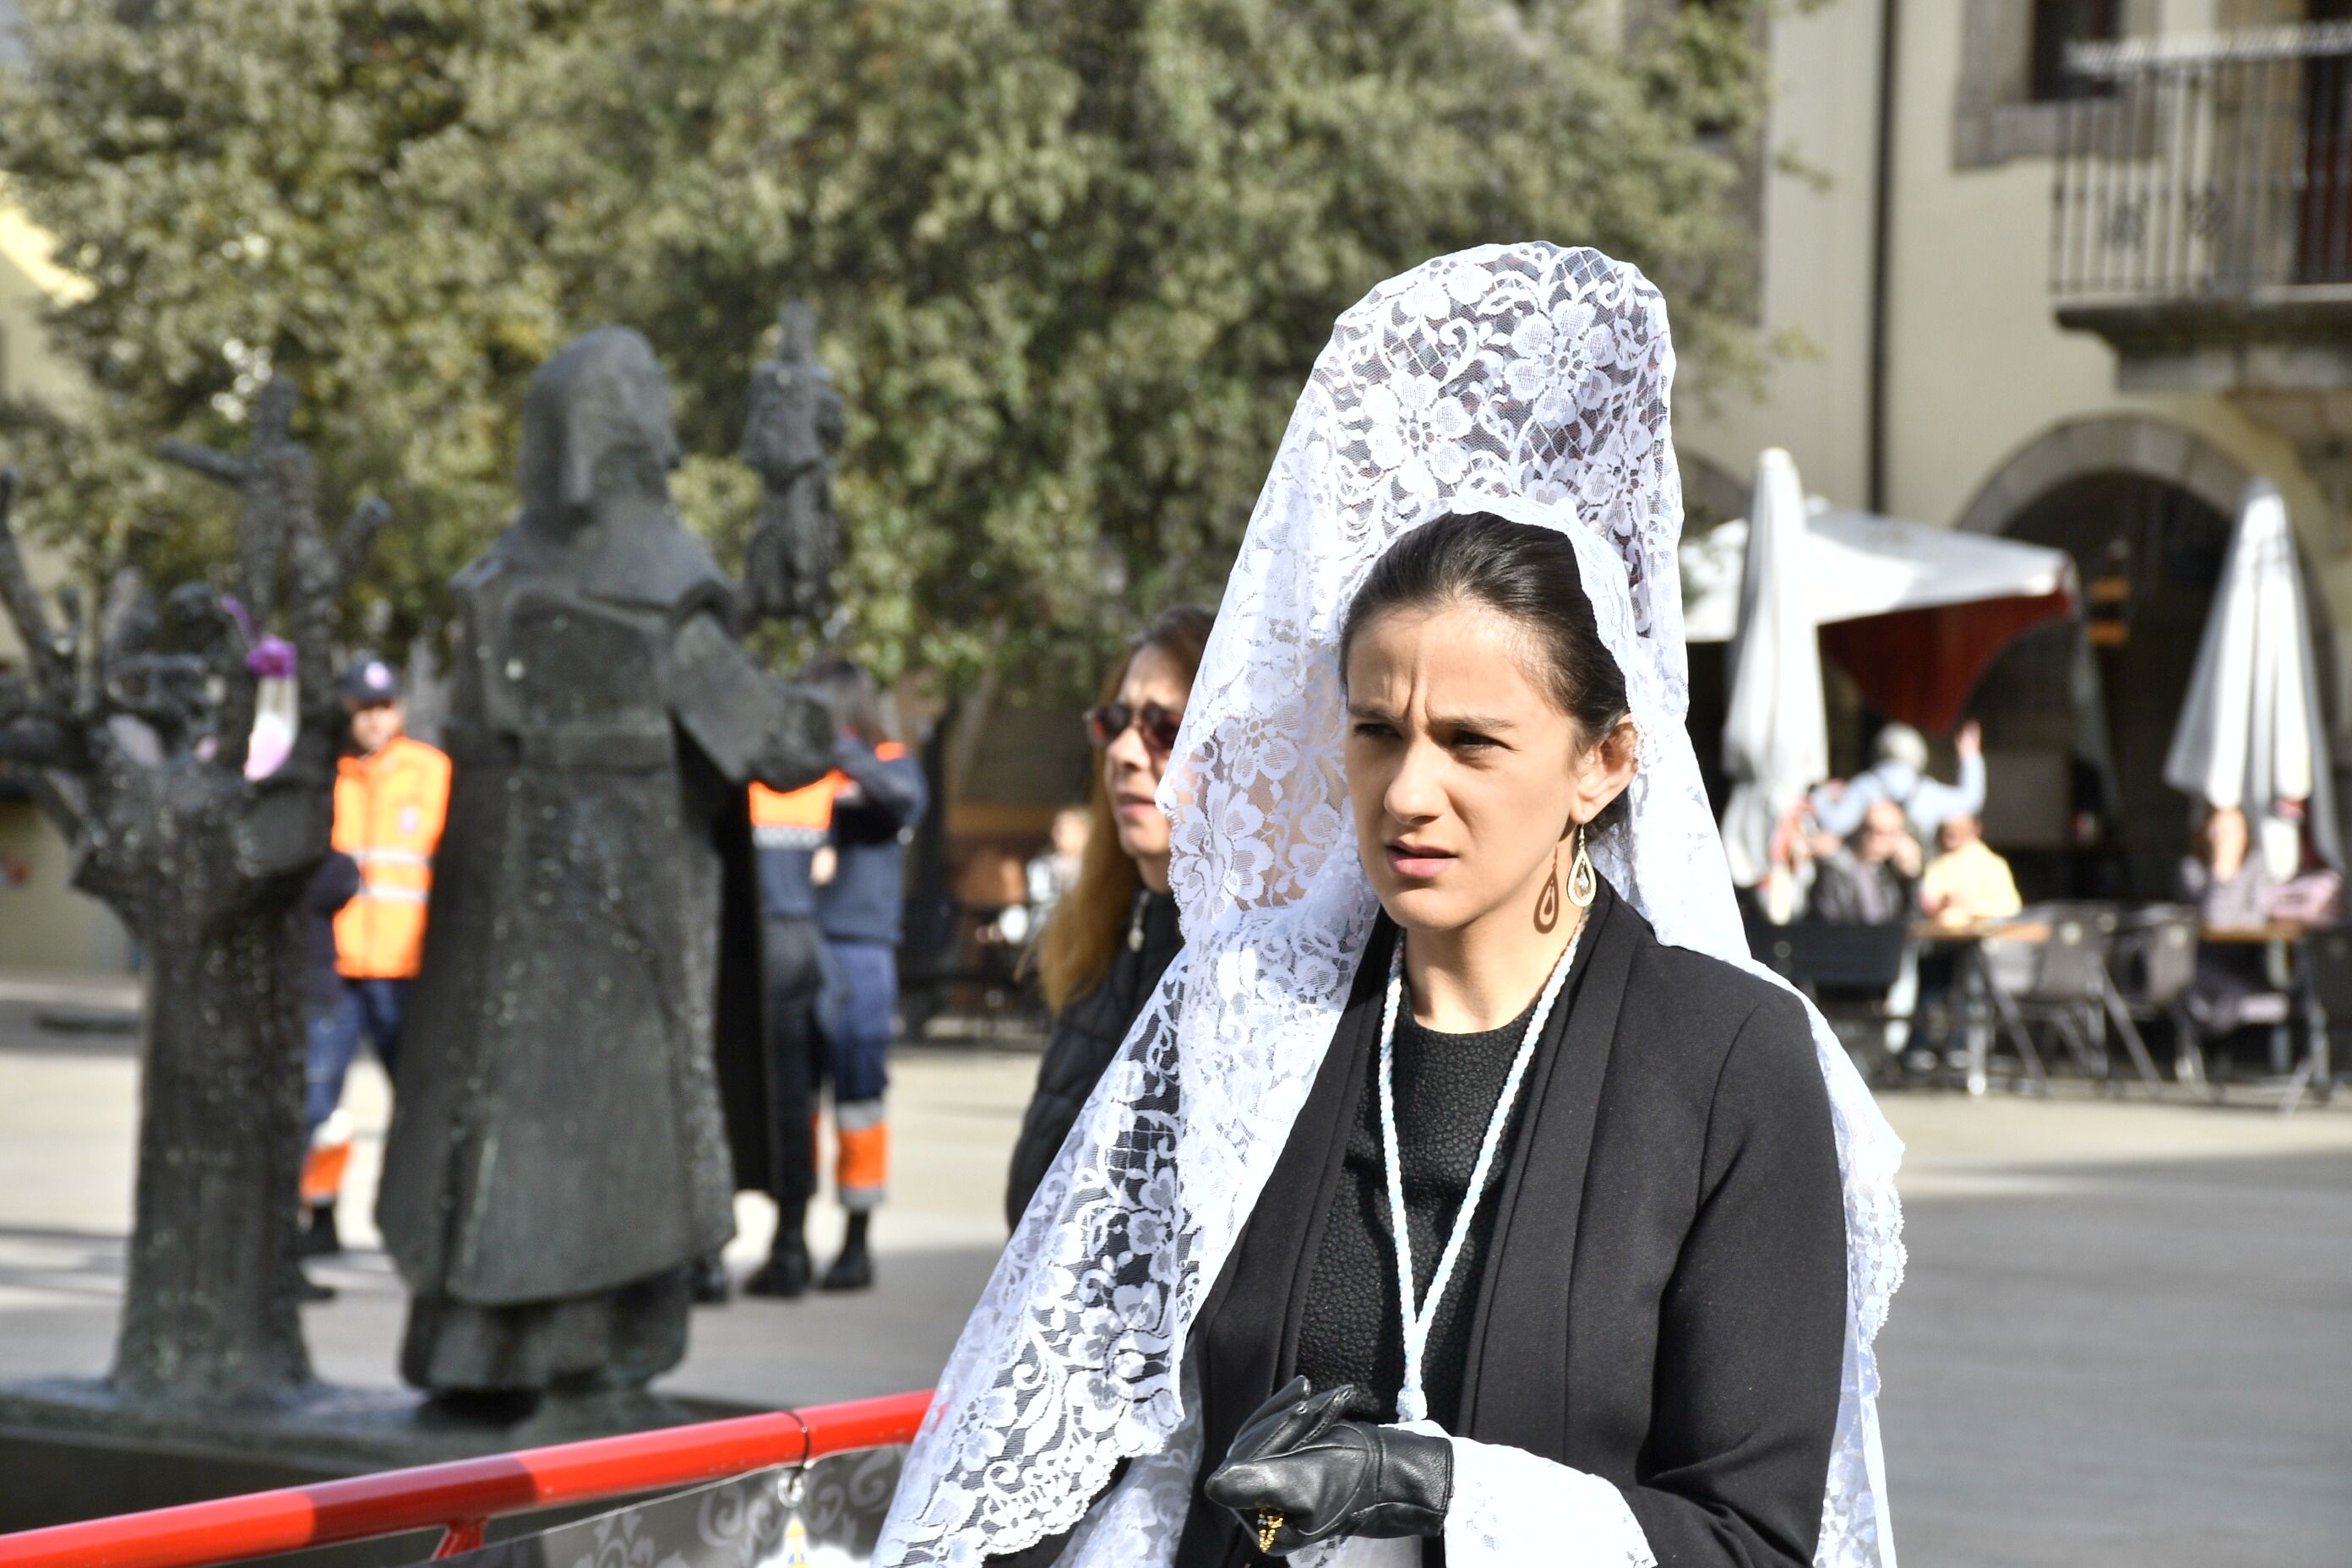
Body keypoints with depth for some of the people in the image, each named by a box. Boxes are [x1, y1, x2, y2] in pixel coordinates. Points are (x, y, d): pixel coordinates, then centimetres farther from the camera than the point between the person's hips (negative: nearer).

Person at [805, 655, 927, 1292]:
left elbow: (903, 799, -16)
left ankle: (858, 1241, 7)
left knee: (857, 1091, -1)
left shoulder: (889, 763, 6)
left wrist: (836, 745, -26)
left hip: (858, 948, -3)